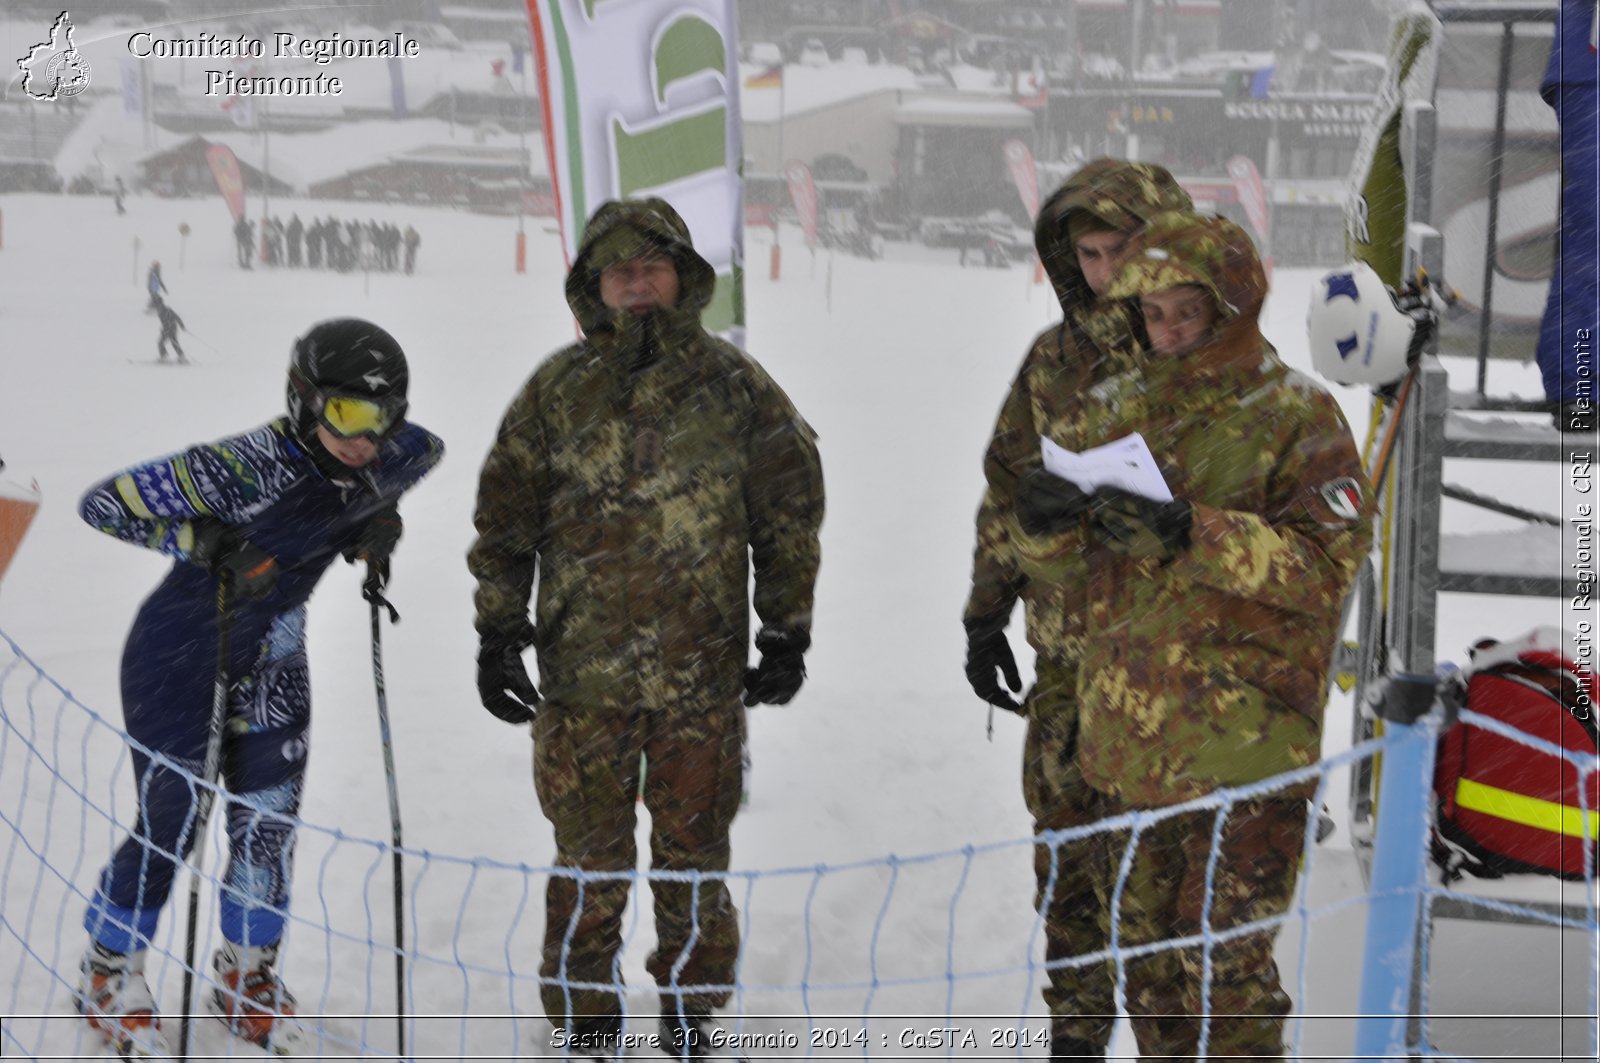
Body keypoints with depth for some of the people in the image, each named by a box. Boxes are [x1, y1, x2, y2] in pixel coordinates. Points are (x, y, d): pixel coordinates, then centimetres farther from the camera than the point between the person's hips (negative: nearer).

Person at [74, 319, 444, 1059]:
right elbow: (102, 504, -26)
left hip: (271, 664, 5)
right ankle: (108, 975, 30)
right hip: (179, 661, -5)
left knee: (270, 820, 9)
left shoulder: (391, 460, -14)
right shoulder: (246, 468, -32)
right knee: (171, 823, 3)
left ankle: (246, 976, 34)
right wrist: (205, 540, -35)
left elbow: (428, 451, 12)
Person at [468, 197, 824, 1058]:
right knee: (589, 856, 7)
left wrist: (786, 635, 5)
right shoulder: (557, 390, 3)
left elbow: (789, 515, 7)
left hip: (705, 669, 0)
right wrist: (498, 635, 5)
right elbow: (505, 520, 8)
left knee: (694, 853, 10)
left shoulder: (737, 387, 2)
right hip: (581, 668, 0)